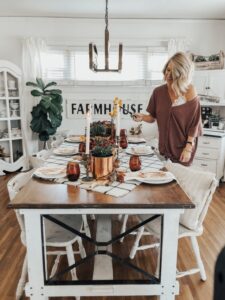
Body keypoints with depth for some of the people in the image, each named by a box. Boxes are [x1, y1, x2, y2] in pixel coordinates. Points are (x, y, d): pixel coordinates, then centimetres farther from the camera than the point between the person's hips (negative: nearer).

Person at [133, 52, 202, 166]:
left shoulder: (189, 92, -11)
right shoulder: (158, 92, -2)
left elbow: (194, 122, -11)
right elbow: (153, 117, 6)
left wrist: (188, 148, -14)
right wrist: (142, 117, -15)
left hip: (183, 147, -3)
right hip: (164, 147, 3)